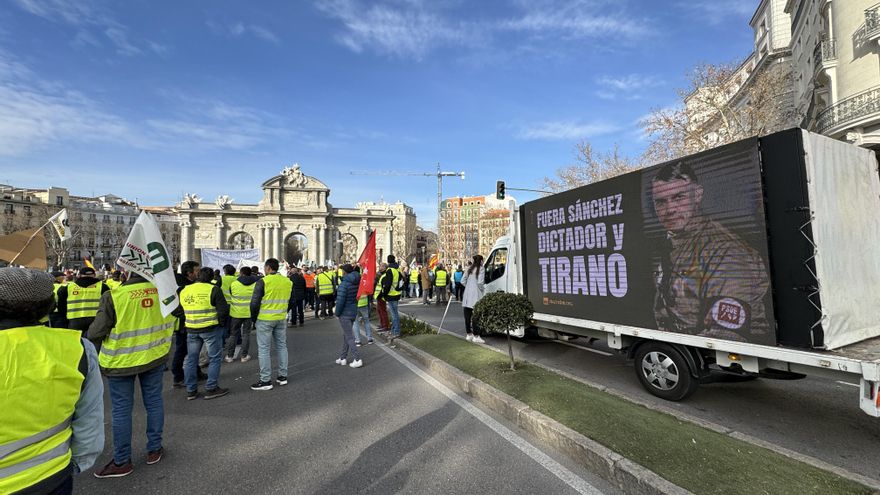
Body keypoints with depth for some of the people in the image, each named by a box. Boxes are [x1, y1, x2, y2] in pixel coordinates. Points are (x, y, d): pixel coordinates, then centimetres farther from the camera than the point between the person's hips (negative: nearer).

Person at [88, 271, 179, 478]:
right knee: (154, 401, 16)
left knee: (121, 409, 11)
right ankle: (154, 449, 29)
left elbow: (95, 333, -15)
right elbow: (177, 314, 6)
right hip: (156, 356, 3)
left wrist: (90, 335, 8)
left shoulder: (114, 296, -22)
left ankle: (122, 462, 22)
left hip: (122, 361, -3)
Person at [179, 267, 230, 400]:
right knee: (214, 358, 6)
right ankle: (211, 389, 9)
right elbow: (223, 311, -15)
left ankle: (190, 390, 22)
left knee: (191, 359, 15)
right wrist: (219, 319, 4)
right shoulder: (213, 289, -12)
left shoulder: (184, 291, 6)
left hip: (191, 330, 5)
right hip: (211, 329, -5)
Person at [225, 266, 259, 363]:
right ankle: (244, 356, 13)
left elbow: (229, 296, 9)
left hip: (236, 312, 0)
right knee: (246, 334, 10)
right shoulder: (256, 283, -4)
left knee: (233, 334, 13)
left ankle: (229, 356, 18)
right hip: (249, 312, 0)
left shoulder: (233, 284, -6)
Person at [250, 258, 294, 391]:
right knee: (282, 346, 14)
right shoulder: (288, 282, 4)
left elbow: (255, 303, -13)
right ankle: (282, 376, 22)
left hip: (265, 320, -5)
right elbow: (291, 302, 11)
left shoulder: (263, 281, -13)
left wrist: (254, 317, 3)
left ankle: (265, 381, 8)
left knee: (264, 349, 3)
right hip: (281, 320, 5)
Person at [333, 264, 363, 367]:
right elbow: (357, 297, 5)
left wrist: (337, 313, -8)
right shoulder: (357, 283, 2)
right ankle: (343, 358, 28)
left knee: (349, 337, -1)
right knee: (346, 335, 18)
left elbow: (340, 300, -21)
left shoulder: (344, 283, -20)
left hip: (345, 313, -8)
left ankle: (357, 359, -2)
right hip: (354, 311, 8)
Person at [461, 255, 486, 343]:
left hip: (467, 294, 7)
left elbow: (462, 281, 10)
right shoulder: (480, 268, -6)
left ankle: (469, 334, 20)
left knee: (467, 316, 10)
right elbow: (479, 282, -16)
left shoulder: (469, 268, 12)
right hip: (476, 295, -6)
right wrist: (482, 290, 1)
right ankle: (476, 336, 0)